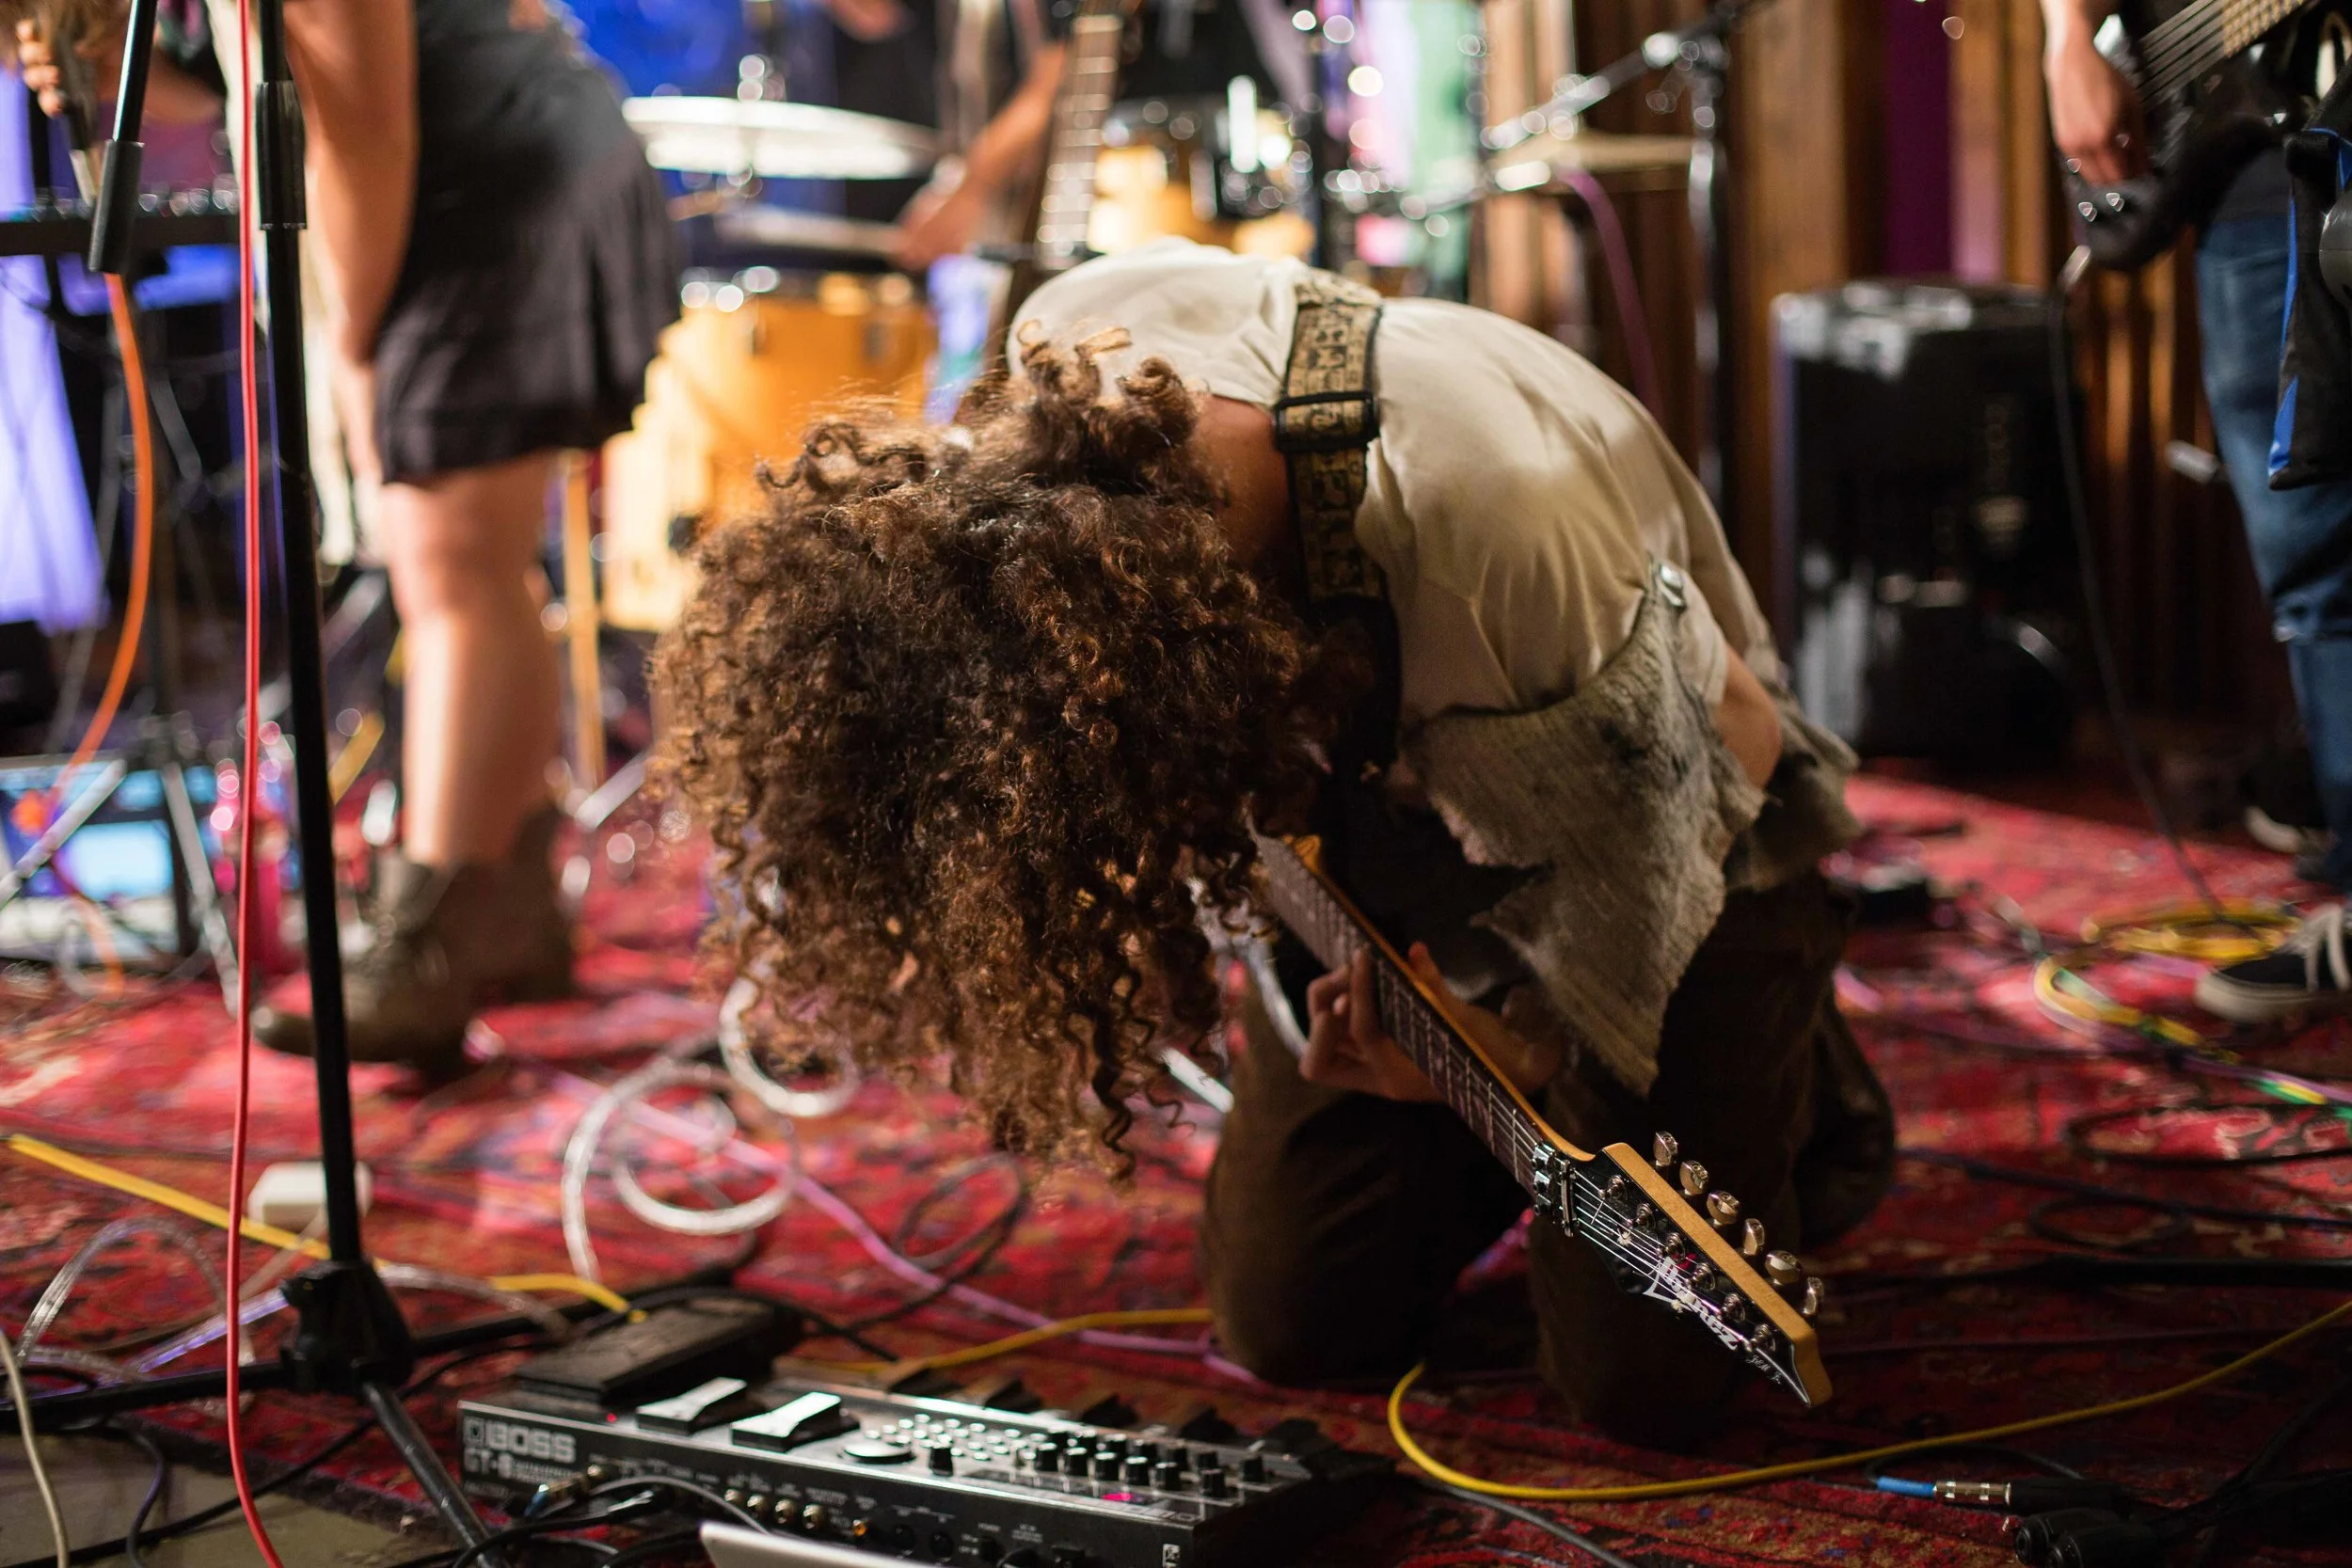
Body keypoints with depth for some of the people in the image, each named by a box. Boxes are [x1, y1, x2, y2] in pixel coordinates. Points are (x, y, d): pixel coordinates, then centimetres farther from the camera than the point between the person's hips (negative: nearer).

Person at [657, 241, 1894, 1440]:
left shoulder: (1509, 545, -44)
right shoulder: (1058, 354, -25)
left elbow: (1728, 753, -25)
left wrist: (1535, 1034, -20)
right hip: (1378, 827, 5)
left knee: (1642, 1378, -9)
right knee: (1292, 1323, 4)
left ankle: (1803, 1084, 18)